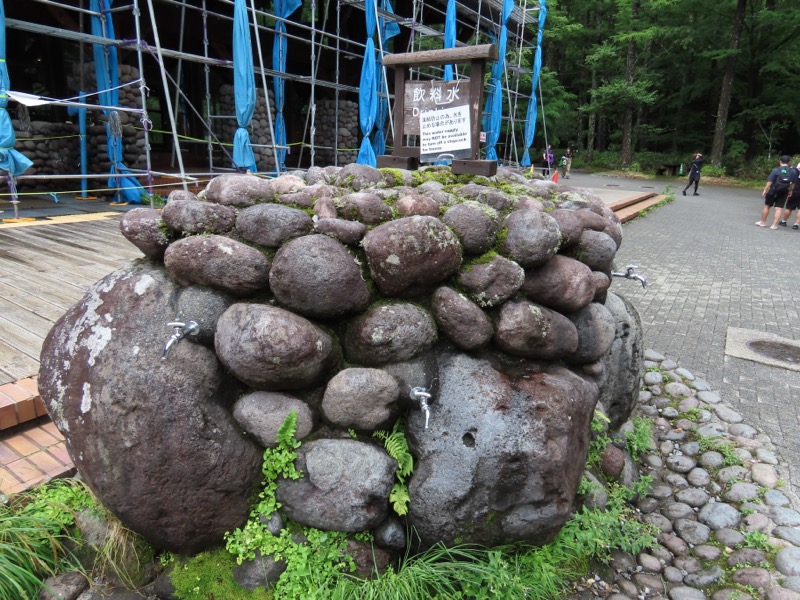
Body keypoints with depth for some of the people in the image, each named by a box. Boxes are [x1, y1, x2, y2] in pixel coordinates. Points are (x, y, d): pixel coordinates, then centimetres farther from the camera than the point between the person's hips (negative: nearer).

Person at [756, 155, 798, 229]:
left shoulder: (776, 170, -9)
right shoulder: (793, 171, 1)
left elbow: (770, 181, -14)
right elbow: (793, 183, 5)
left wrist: (765, 190, -10)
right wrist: (790, 191, 16)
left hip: (773, 191, -2)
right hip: (784, 192, 2)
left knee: (767, 206, 12)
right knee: (779, 208, 2)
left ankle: (763, 222, 20)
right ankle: (774, 225, -1)